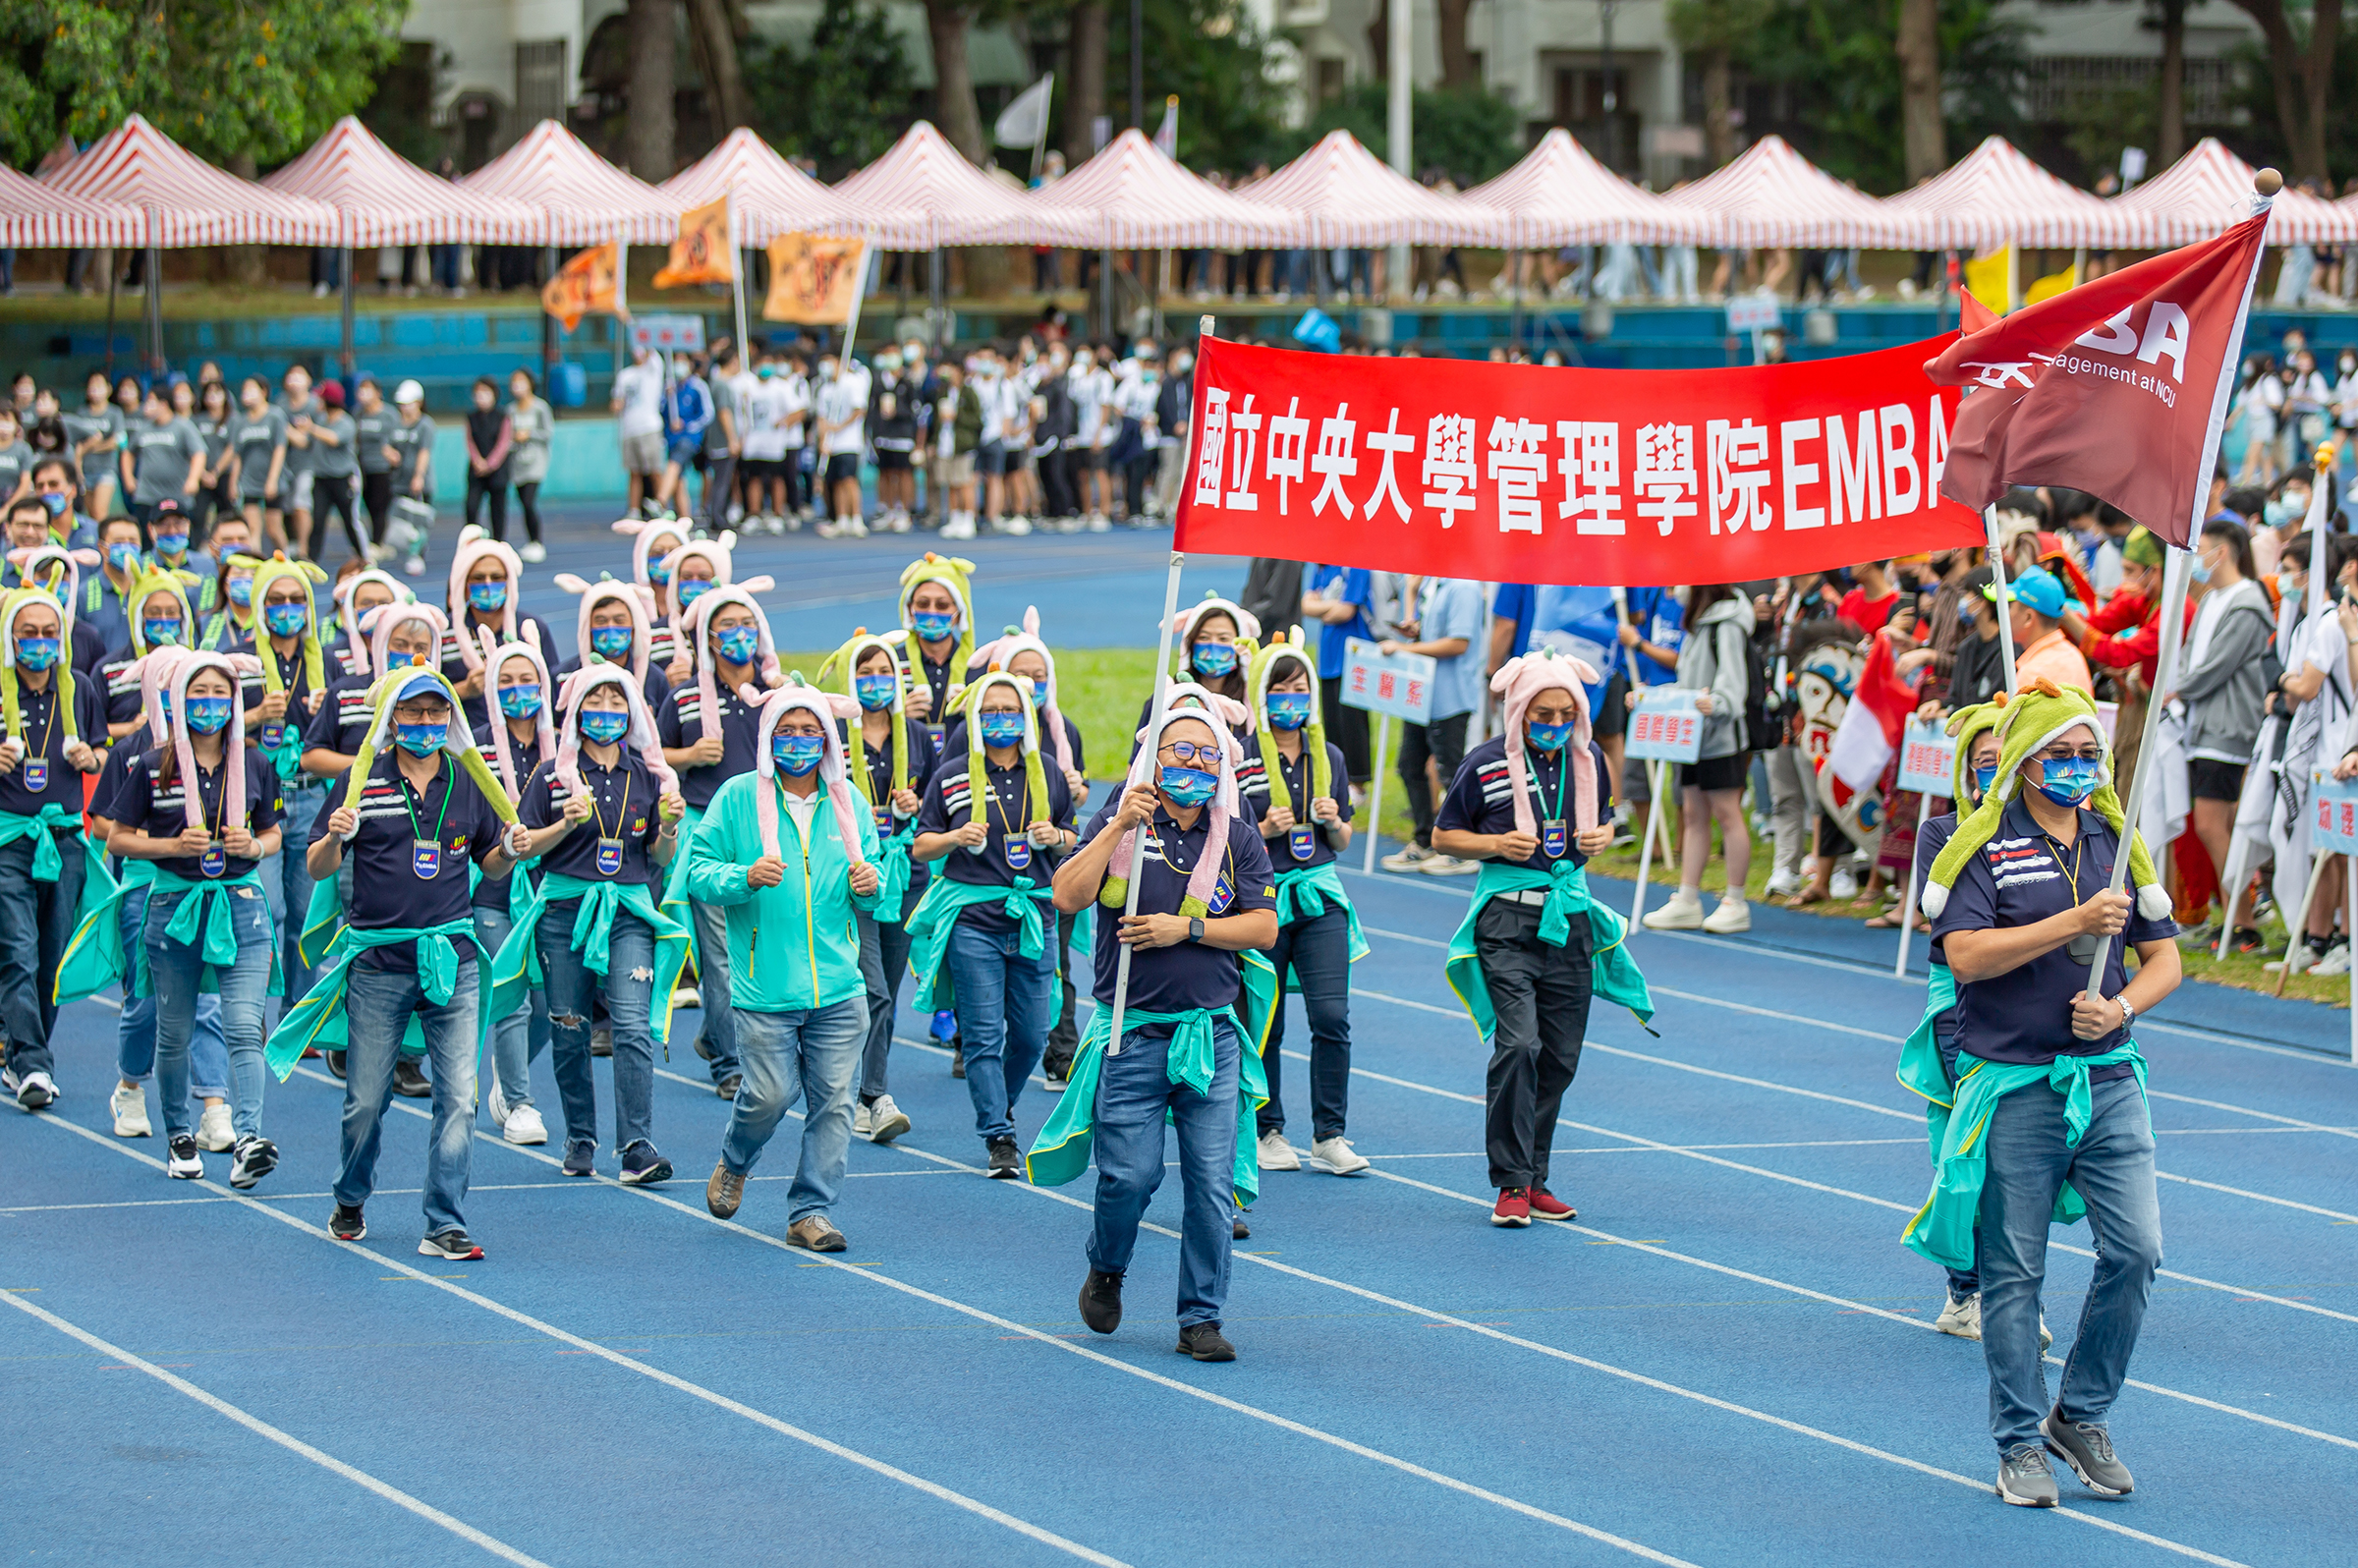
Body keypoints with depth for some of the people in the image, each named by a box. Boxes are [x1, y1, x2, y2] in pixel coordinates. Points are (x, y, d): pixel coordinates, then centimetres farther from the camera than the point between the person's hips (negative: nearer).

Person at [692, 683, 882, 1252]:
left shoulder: (848, 801, 11)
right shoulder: (738, 798, 0)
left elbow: (870, 901, 19)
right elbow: (698, 873, -2)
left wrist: (869, 886, -4)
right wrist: (745, 877, -20)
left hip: (840, 986, 3)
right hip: (765, 987, -3)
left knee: (833, 1099, -1)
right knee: (770, 1094, -5)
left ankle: (811, 1212, 8)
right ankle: (734, 1164, 27)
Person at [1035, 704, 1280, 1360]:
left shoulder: (1238, 838, 6)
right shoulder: (1119, 823, 2)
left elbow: (1264, 928, 2)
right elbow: (1068, 897, -11)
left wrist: (1187, 928, -9)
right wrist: (1118, 829, -18)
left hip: (1212, 1033, 2)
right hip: (1132, 1034, -2)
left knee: (1212, 1183, -3)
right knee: (1129, 1175, -5)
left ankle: (1201, 1318, 7)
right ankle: (1106, 1269, 26)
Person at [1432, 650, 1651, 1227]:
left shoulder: (1588, 758, 7)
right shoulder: (1487, 763, -6)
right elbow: (1443, 836, 2)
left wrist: (1600, 839, -1)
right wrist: (1496, 844, -15)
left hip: (1571, 915, 5)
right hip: (1508, 917, -5)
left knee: (1560, 1057, 6)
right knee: (1517, 1045, -17)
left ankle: (1535, 1179, 16)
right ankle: (1512, 1183, -12)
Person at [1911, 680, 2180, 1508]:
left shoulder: (2115, 842, 9)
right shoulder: (1983, 847, -4)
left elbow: (2164, 958, 12)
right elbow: (1965, 955, -16)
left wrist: (2120, 1007, -8)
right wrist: (2074, 924, -20)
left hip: (2107, 1076, 4)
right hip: (2013, 1086, -4)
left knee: (2136, 1247, -6)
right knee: (2013, 1270, 1)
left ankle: (2080, 1416, 13)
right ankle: (2021, 1445, 12)